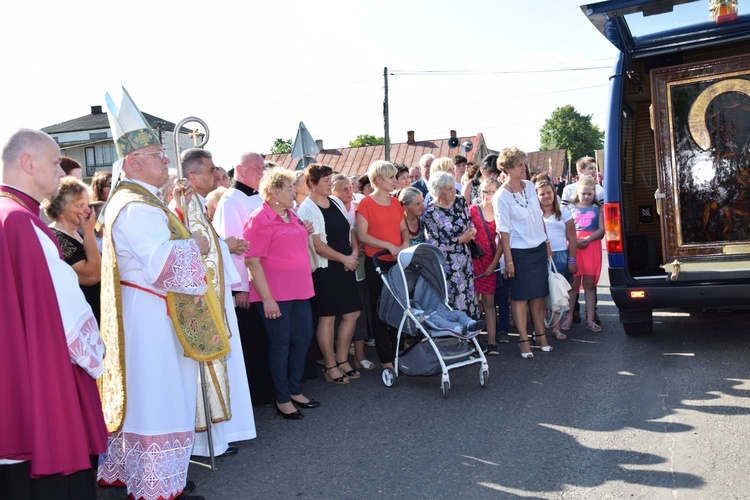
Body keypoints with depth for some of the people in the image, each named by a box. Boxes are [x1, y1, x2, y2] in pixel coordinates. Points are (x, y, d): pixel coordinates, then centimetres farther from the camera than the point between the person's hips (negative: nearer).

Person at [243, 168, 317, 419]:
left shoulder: (291, 215, 13)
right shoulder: (260, 219, -12)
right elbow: (253, 261, -16)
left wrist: (305, 232, 9)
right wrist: (267, 298, -20)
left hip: (299, 290, 8)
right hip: (275, 294, -8)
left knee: (303, 338, 13)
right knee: (280, 344, 3)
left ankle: (295, 390, 31)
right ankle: (282, 399, 19)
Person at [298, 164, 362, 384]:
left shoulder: (336, 202, 12)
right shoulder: (307, 209, -11)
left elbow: (350, 231, 16)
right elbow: (317, 244, -16)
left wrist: (355, 253, -2)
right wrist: (345, 259, -13)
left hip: (346, 267, 8)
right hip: (325, 269, -7)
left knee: (352, 314, 11)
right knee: (327, 318, 1)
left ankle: (342, 360, 26)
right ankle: (330, 366, 15)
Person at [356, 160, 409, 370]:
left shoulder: (395, 203, 11)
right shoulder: (366, 203, -7)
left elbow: (404, 229, 15)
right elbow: (362, 235, -12)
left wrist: (405, 244, -7)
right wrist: (389, 246, -17)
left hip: (397, 262, 5)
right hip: (377, 262, -5)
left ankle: (397, 352, 23)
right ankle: (385, 358, 12)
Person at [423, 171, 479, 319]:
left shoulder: (460, 201, 3)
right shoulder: (430, 213, -14)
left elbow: (469, 221, 18)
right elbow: (433, 244, -15)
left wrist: (472, 229, -6)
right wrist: (460, 239, -13)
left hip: (465, 260, 5)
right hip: (447, 266, -5)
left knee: (469, 297, 9)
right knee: (452, 302, 0)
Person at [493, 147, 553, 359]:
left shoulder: (530, 186, 5)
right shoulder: (501, 196, -12)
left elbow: (539, 216, 14)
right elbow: (503, 230, -13)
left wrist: (547, 242, 14)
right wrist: (508, 260, -14)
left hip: (538, 248, 6)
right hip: (519, 252, -6)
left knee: (539, 293, 10)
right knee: (520, 296, 2)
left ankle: (541, 335, 21)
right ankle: (524, 340, 9)